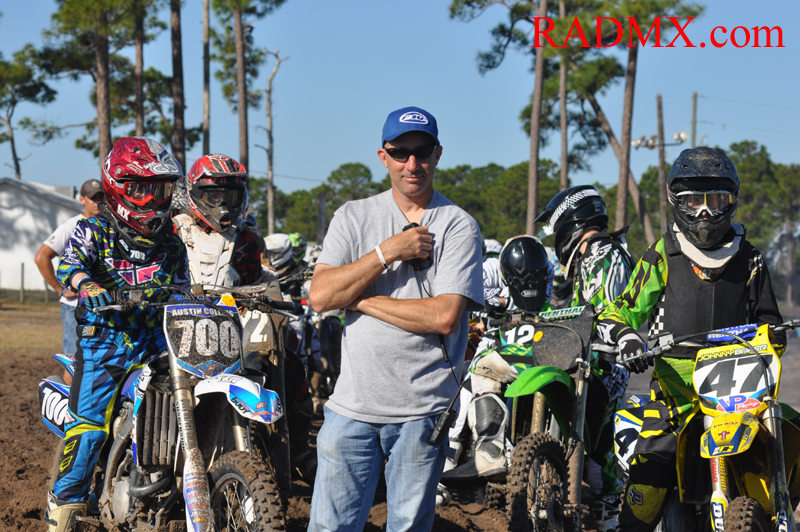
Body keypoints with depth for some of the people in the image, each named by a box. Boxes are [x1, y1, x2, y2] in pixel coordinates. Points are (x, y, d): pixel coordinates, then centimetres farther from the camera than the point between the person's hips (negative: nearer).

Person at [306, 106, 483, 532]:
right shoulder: (353, 217, 8)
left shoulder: (458, 227, -1)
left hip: (422, 412, -2)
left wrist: (360, 300, -8)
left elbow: (444, 317, -13)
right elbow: (320, 296, -5)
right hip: (352, 403, 2)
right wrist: (388, 252, -10)